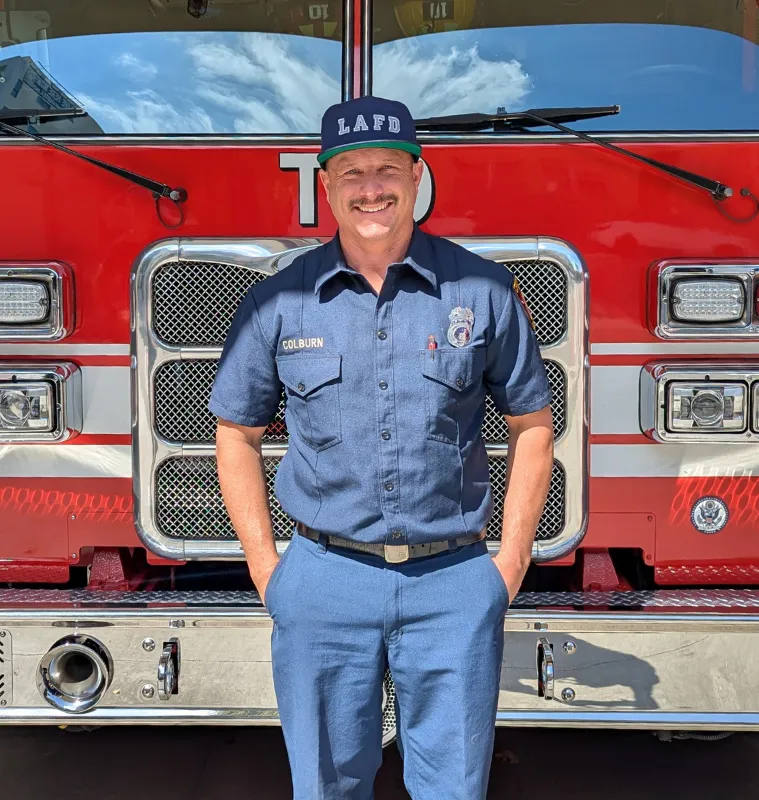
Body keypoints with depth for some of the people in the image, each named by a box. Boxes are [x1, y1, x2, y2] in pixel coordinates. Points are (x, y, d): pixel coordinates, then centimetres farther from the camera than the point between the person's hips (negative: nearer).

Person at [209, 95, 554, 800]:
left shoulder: (484, 291, 0)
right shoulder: (277, 302, 1)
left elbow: (531, 424, 7)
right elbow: (237, 435, 9)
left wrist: (511, 560, 2)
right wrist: (265, 566, 4)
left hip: (454, 584, 0)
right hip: (325, 580, 1)